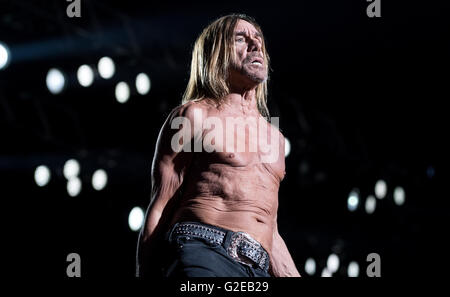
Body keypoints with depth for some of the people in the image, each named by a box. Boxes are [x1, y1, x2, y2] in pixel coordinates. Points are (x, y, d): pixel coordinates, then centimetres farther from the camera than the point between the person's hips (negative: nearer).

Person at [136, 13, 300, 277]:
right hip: (200, 253, -6)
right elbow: (159, 209, 3)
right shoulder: (194, 115, 9)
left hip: (258, 269, 6)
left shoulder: (274, 137, 27)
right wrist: (146, 275, -4)